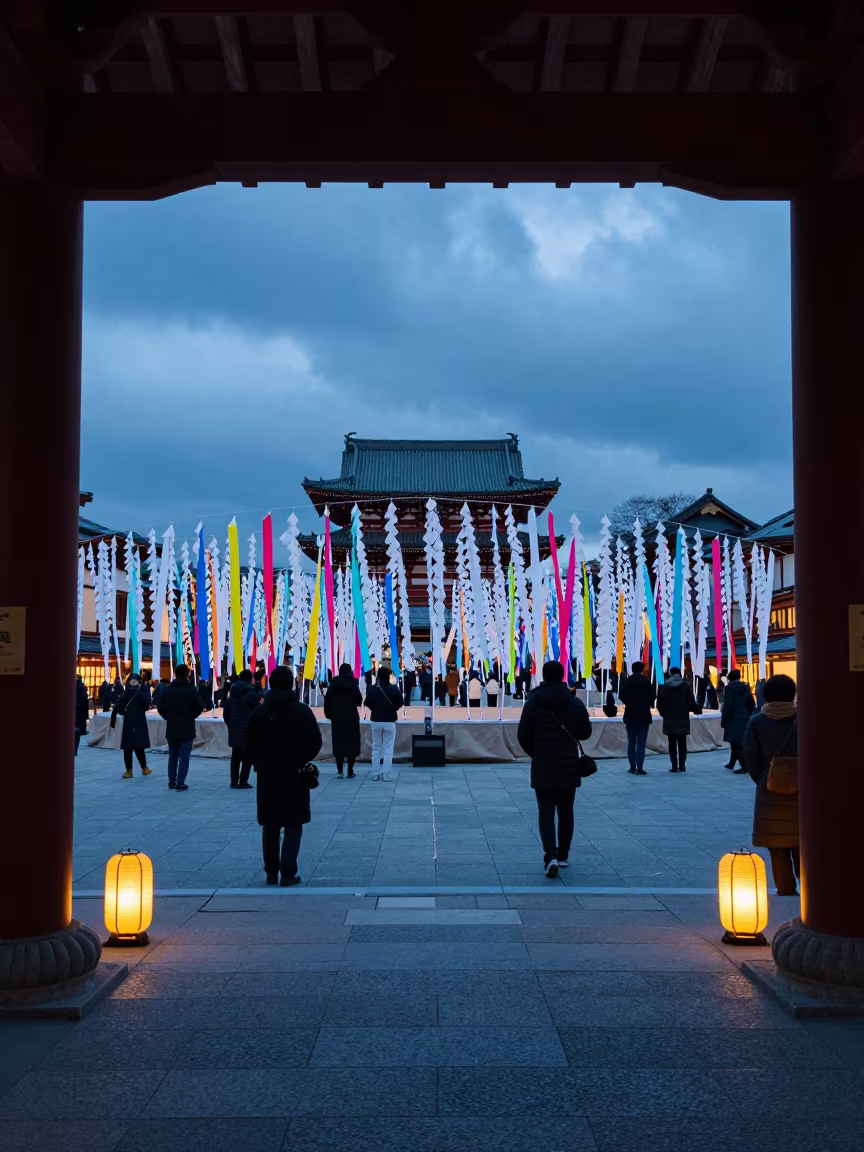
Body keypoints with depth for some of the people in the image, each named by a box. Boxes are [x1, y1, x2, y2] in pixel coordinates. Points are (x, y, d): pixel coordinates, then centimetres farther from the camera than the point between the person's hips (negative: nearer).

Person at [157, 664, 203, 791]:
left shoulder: (167, 689, 2)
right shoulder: (190, 689, -11)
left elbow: (160, 707, 3)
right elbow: (199, 708, -12)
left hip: (171, 728, 4)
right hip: (187, 728, -4)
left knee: (172, 756, 15)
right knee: (184, 757, -1)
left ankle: (172, 782, 19)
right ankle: (180, 784, -6)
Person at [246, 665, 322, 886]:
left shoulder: (259, 712, 1)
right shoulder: (302, 711, -8)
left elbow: (249, 745, 1)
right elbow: (315, 743, -9)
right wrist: (300, 761, 8)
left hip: (267, 776, 3)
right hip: (294, 775, -3)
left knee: (270, 826, 13)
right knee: (293, 826, 3)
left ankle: (271, 872, 16)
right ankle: (288, 873, -4)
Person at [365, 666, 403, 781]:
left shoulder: (372, 689, -5)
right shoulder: (394, 689, -8)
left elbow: (368, 704, 0)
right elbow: (399, 704, -3)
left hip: (376, 721, 1)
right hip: (390, 721, -1)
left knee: (376, 748, 11)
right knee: (388, 749, 2)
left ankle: (375, 774, 10)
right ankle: (386, 774, -4)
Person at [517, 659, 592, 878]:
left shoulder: (533, 702, -7)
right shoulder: (575, 702, -4)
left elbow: (523, 736, -6)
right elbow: (585, 732, 2)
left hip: (542, 768, -1)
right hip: (568, 767, 1)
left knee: (546, 813, 1)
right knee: (565, 812, 15)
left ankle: (551, 856, -16)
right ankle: (563, 856, 23)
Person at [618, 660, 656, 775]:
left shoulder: (627, 681, -2)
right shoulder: (646, 681, -7)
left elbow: (621, 696, -4)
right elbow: (652, 696, -8)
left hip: (630, 715, 2)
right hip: (643, 715, -2)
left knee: (631, 742, 10)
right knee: (641, 742, -1)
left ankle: (632, 767, 9)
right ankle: (639, 768, -8)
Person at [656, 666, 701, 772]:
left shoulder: (663, 687, -1)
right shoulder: (686, 686, -2)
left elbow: (659, 705, -3)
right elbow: (692, 703, -6)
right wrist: (698, 710, 13)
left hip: (669, 720, 0)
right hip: (683, 720, 0)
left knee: (672, 744, 5)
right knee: (682, 743, 9)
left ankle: (674, 766, 1)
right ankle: (682, 765, 7)